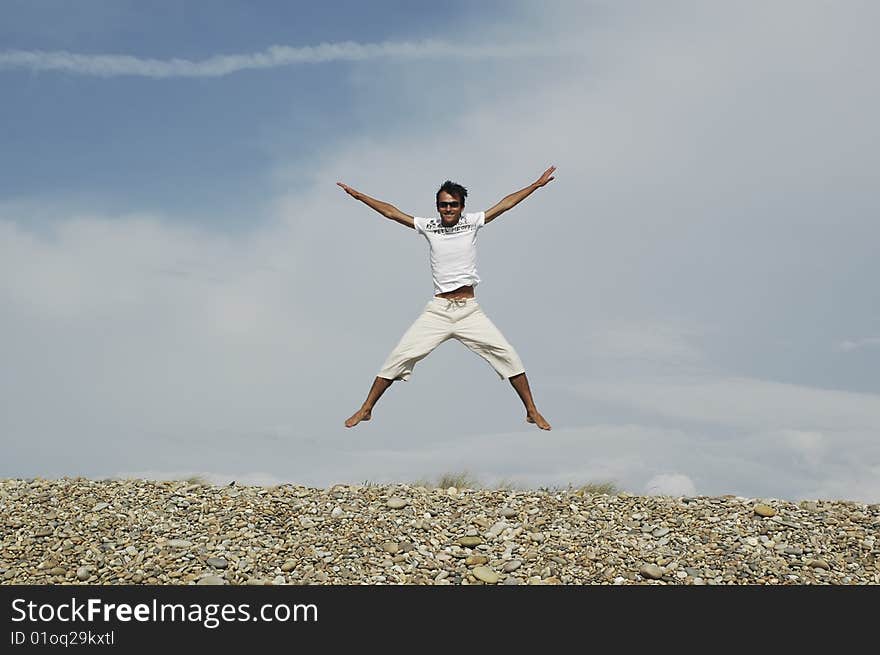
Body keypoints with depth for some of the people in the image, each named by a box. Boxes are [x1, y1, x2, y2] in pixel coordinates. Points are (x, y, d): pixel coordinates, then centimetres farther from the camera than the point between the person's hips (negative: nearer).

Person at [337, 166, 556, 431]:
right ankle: (366, 409, 7)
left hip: (469, 310, 0)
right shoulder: (428, 226, 4)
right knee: (400, 356, -5)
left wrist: (537, 184, 0)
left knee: (507, 354, -8)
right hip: (437, 310, 0)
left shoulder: (472, 222, 3)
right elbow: (391, 212, 7)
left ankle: (532, 411, 5)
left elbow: (506, 203, 2)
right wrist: (359, 195, 7)